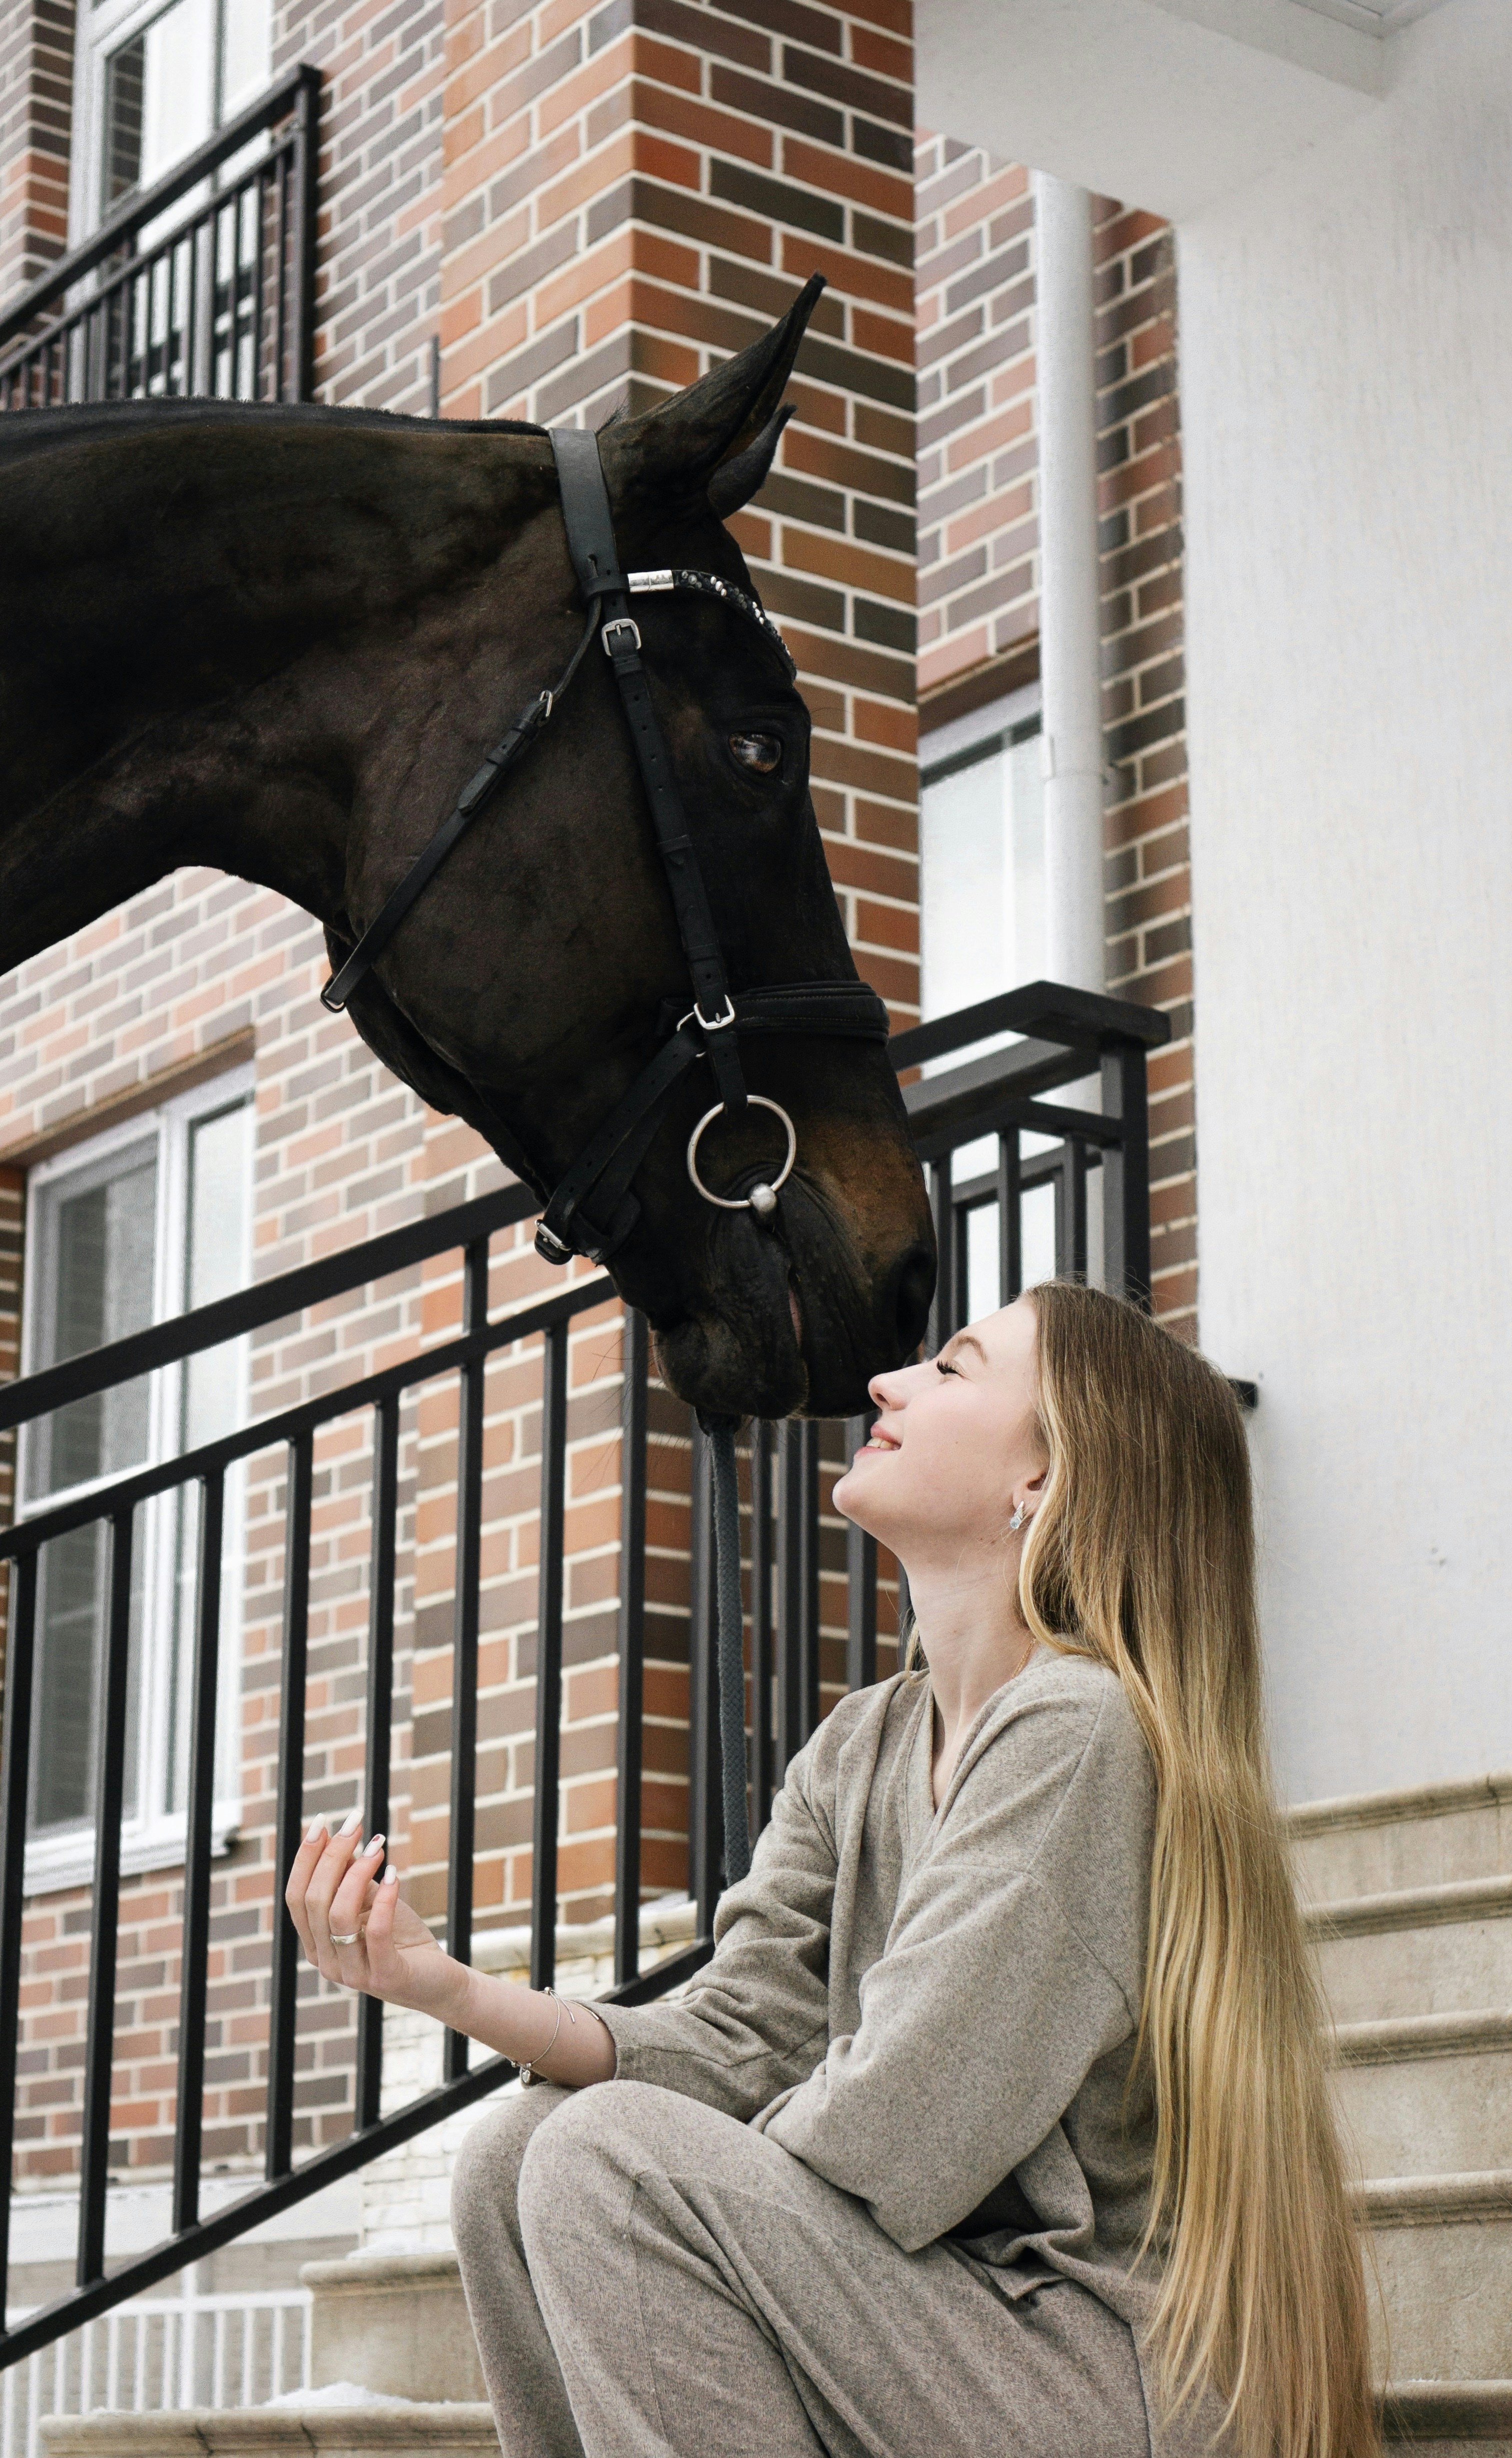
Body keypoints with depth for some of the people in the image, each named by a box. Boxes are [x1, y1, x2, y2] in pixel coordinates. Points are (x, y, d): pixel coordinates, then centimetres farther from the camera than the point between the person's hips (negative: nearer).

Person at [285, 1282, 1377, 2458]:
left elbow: (881, 2146, -20)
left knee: (612, 2155, -20)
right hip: (965, 2308, 8)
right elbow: (734, 2044, 3)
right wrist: (448, 1984, -10)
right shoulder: (861, 1750, 11)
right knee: (520, 2145, -1)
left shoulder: (1079, 1734, -17)